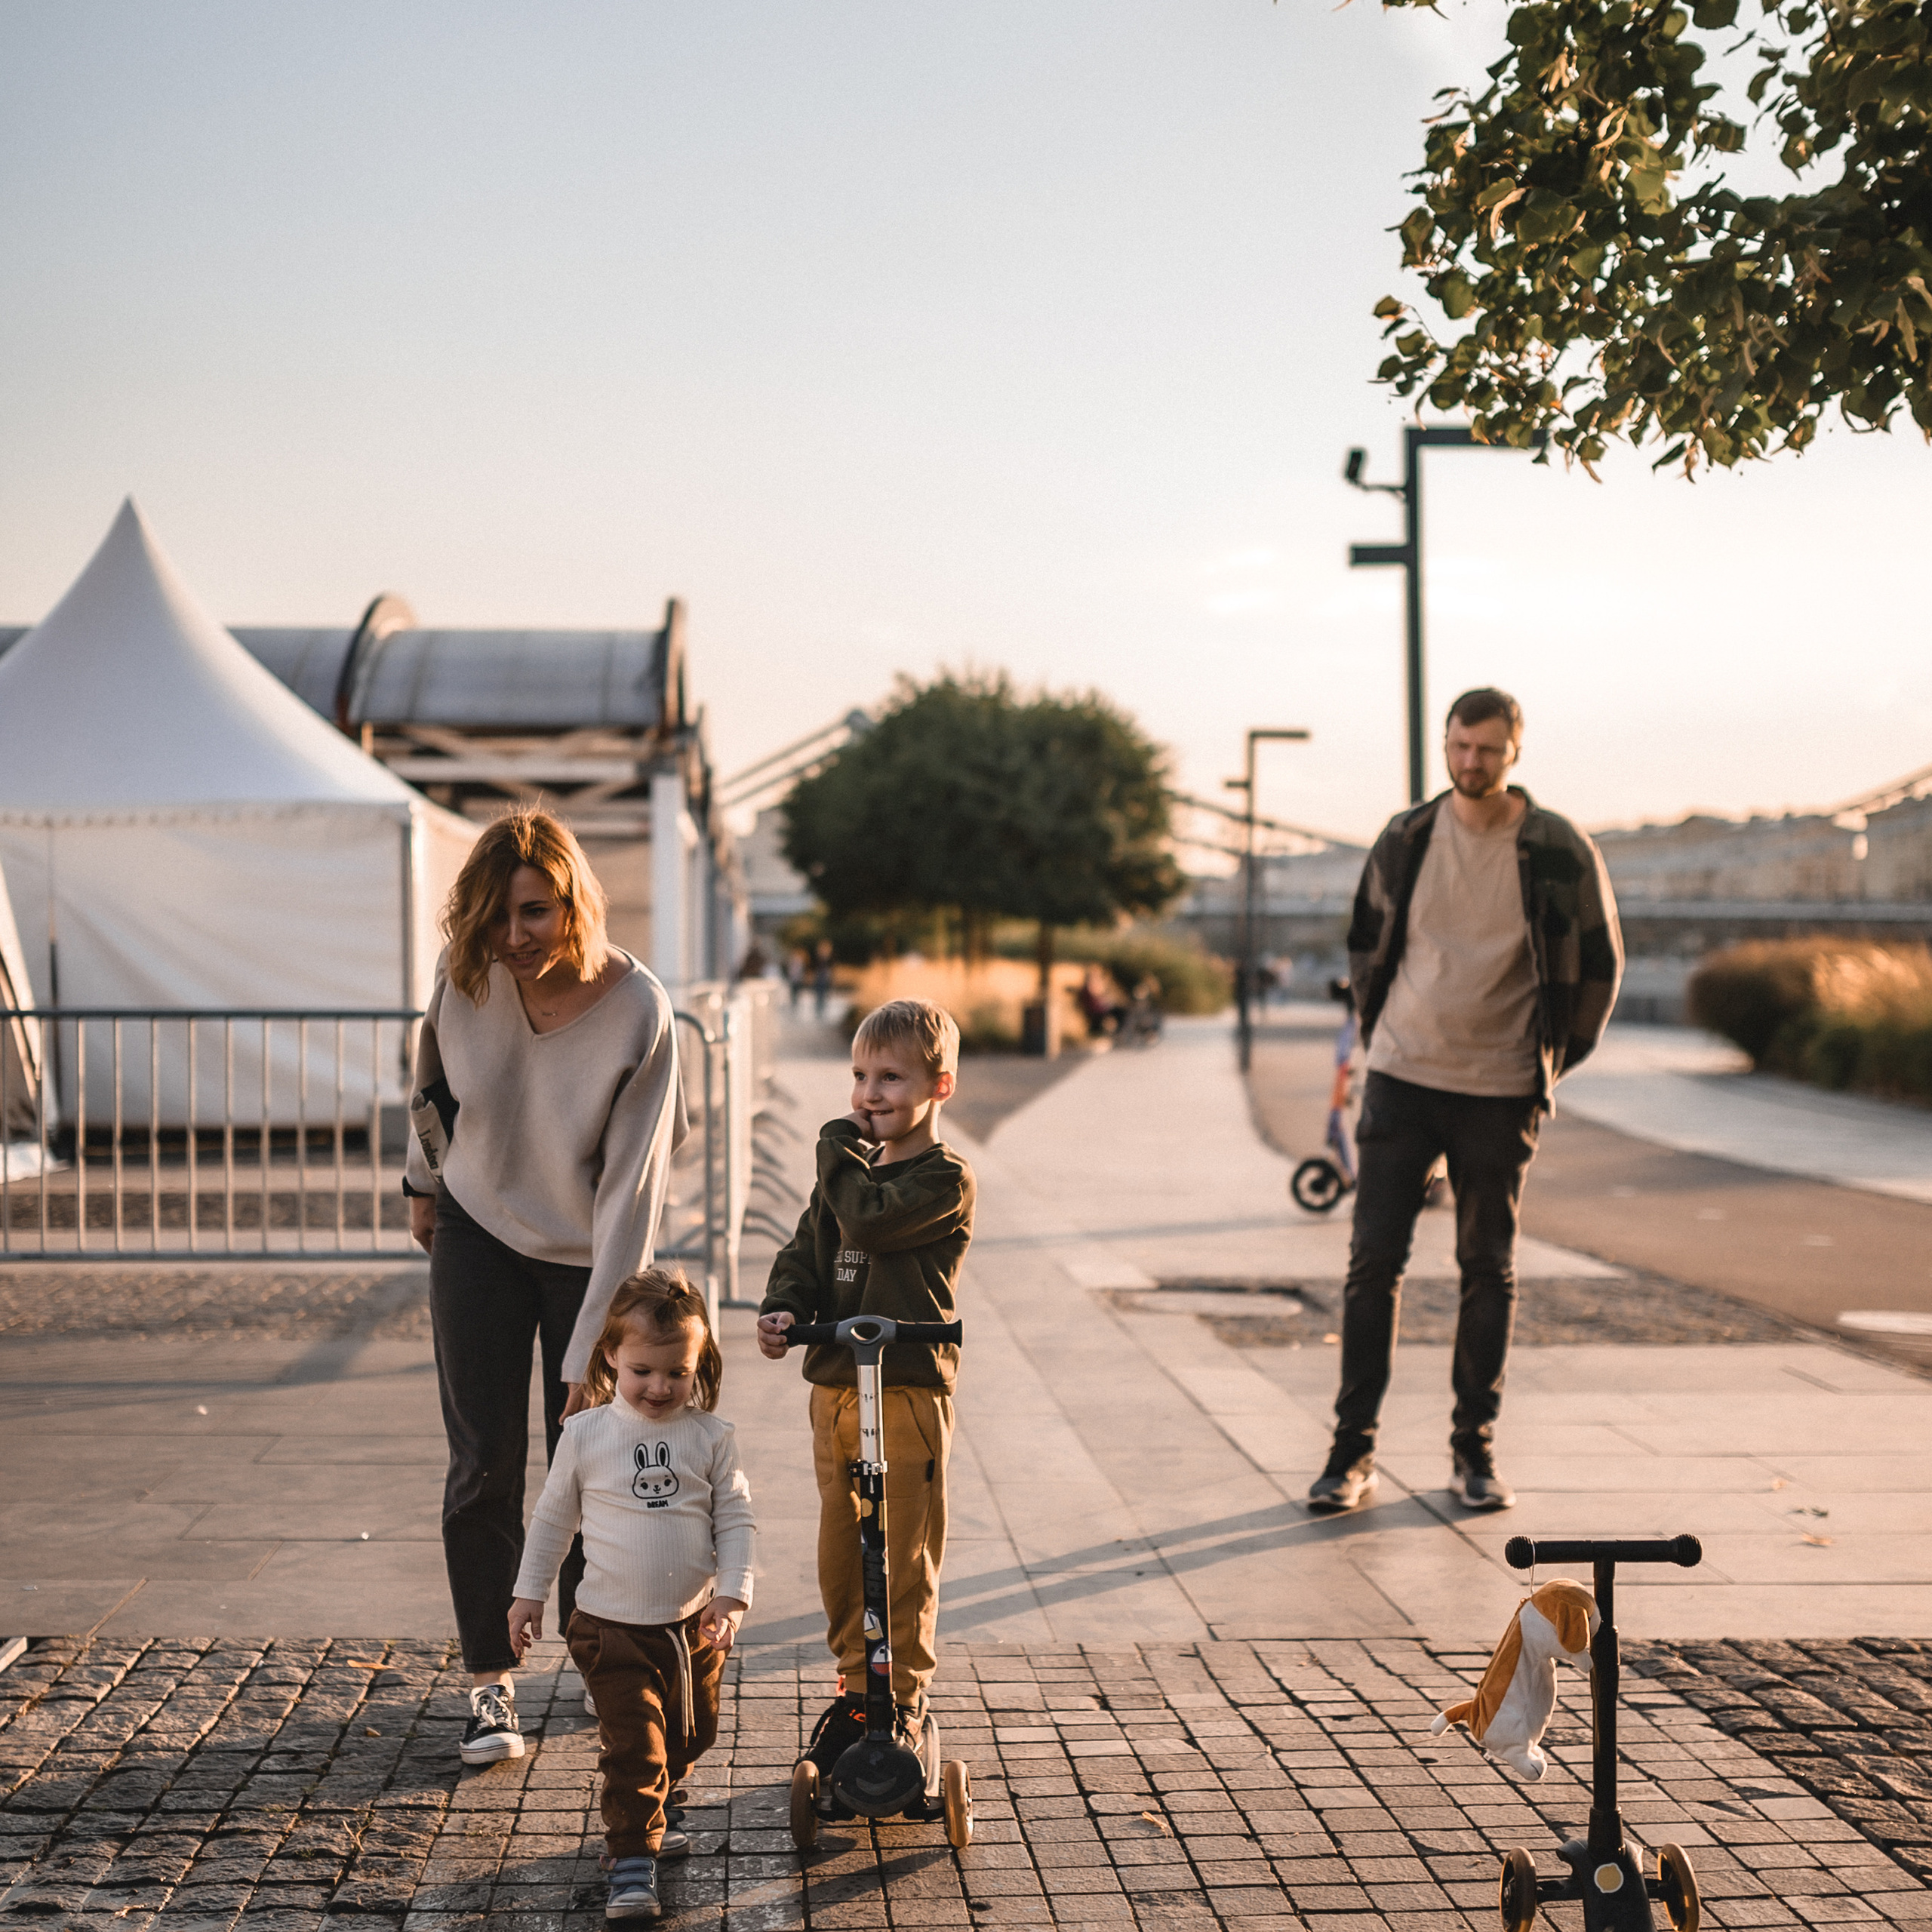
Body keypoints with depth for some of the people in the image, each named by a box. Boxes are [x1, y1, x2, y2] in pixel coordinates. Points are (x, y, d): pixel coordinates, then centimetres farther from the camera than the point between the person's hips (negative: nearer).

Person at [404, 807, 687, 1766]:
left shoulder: (639, 1014, -27)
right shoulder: (464, 973, -17)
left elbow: (630, 1191, -27)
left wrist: (592, 1352, -28)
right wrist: (423, 1181, 20)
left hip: (585, 1254, -2)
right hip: (478, 1232, 2)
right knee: (484, 1465, 1)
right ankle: (490, 1680, 11)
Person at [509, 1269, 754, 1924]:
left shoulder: (710, 1436, -4)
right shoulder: (586, 1434, -5)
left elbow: (735, 1519, 0)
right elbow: (553, 1517, 6)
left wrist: (733, 1591, -10)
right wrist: (530, 1593, 9)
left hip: (696, 1624, 2)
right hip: (614, 1627, -2)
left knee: (689, 1736, 18)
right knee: (632, 1744, -9)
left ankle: (656, 1808, 44)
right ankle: (632, 1857, 0)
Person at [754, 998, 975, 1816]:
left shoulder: (945, 1180, -9)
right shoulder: (850, 1170, 14)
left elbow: (869, 1219, -23)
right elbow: (808, 1251, 11)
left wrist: (842, 1147, -9)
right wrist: (781, 1308, -9)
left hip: (908, 1390, -7)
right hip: (835, 1387, 7)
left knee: (904, 1561, 0)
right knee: (840, 1553, 13)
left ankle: (903, 1699, 12)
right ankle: (856, 1686, 28)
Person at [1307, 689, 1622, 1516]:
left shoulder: (1560, 851, -6)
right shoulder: (1405, 839, 1)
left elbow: (1599, 963, 6)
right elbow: (1366, 943, 16)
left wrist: (1553, 1062, 6)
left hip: (1500, 1092, -1)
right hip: (1402, 1080, 1)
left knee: (1489, 1269, 6)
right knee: (1374, 1262, -3)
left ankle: (1475, 1449, 17)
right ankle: (1352, 1450, 3)